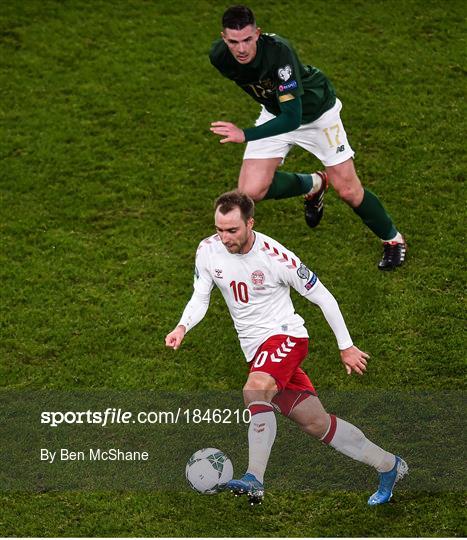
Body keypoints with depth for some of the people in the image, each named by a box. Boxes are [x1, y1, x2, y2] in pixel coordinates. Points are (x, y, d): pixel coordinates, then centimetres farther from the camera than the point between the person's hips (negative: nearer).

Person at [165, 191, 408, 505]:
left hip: (285, 336, -6)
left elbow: (323, 297, -9)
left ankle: (255, 481, -39)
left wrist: (346, 346, -3)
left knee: (255, 390, -35)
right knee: (316, 422, 7)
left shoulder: (276, 257, -19)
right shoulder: (208, 251, -5)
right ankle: (389, 466, 21)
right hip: (256, 350, 6)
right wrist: (182, 327, -15)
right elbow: (200, 298, 6)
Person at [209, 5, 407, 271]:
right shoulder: (219, 56, -23)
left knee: (348, 190, -2)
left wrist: (245, 135, -53)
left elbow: (292, 118, -43)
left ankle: (393, 239, 25)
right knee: (251, 191, -11)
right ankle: (312, 185, 19)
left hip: (316, 110, -5)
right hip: (275, 113, 5)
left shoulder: (279, 52, -41)